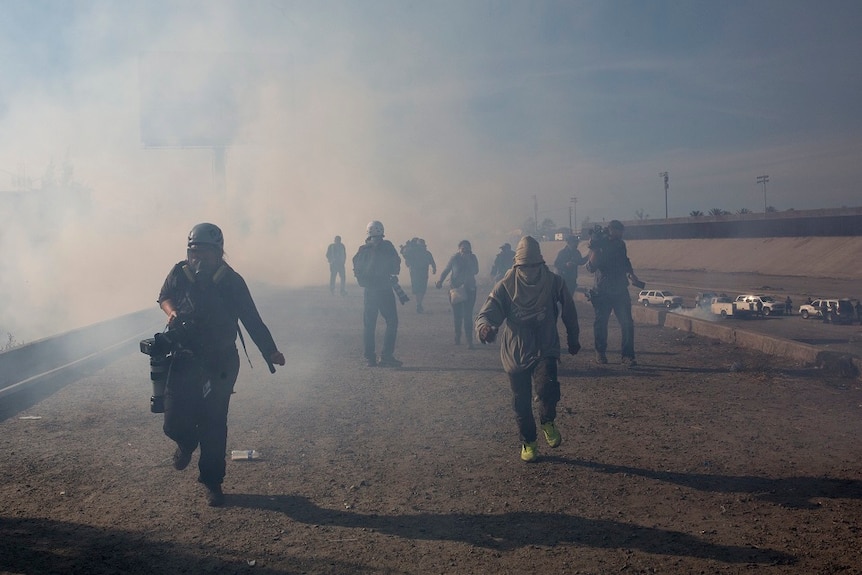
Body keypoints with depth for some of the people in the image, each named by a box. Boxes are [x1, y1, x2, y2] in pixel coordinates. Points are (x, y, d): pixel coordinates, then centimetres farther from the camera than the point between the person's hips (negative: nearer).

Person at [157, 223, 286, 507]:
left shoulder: (232, 281, -10)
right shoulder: (180, 274, -8)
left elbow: (251, 319, -7)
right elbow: (165, 296, 12)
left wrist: (270, 351, -14)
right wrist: (171, 311, -11)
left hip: (221, 363, -1)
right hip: (185, 359, 1)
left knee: (214, 425, 3)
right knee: (175, 423, -9)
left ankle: (212, 482, 22)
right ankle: (187, 443, 30)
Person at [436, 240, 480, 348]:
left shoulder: (473, 258, -1)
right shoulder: (455, 257, -6)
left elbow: (475, 271, -8)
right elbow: (446, 270, -3)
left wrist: (468, 260, -17)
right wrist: (440, 280, -18)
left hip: (470, 289, 0)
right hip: (455, 288, 0)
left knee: (468, 315, -7)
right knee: (457, 315, 6)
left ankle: (469, 340, -8)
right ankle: (457, 336, 27)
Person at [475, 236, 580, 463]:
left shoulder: (554, 283, -4)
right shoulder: (505, 286, -8)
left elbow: (569, 312, 12)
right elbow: (486, 313, -14)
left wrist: (573, 339, 23)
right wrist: (484, 326, -38)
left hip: (545, 350, -1)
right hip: (516, 354, 1)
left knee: (547, 388, -26)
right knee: (521, 402, 8)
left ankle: (547, 422, 7)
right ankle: (528, 442, 32)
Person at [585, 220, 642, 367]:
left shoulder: (621, 244, 9)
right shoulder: (598, 243, -7)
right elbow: (591, 268, -16)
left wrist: (631, 274, 10)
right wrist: (594, 249, -27)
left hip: (620, 290, 4)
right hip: (603, 291, -4)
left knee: (627, 323, -4)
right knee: (600, 323, 6)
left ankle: (627, 355, 1)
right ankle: (600, 353, 23)